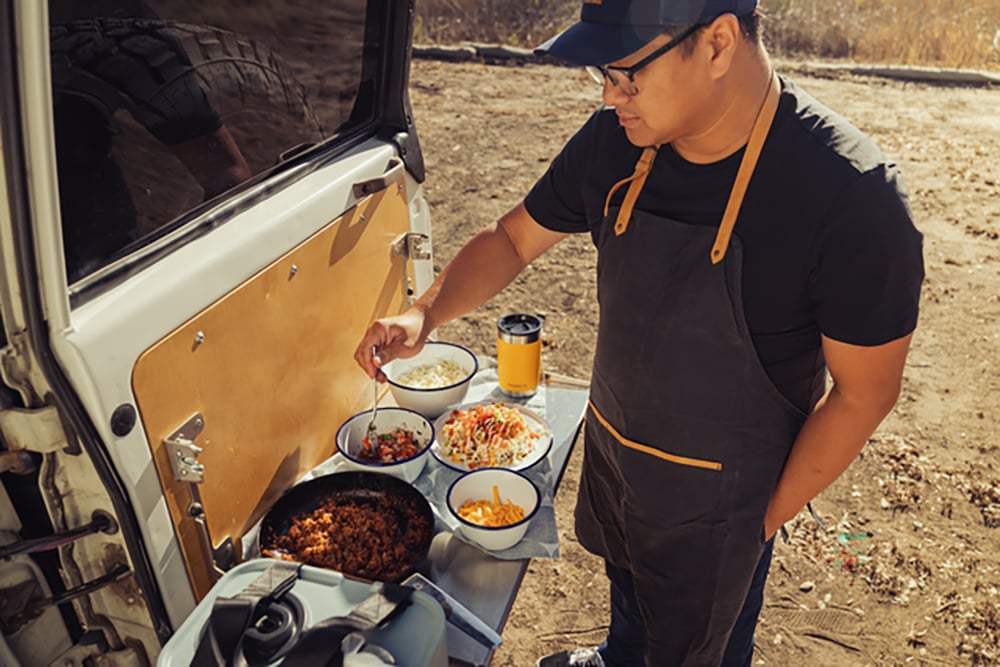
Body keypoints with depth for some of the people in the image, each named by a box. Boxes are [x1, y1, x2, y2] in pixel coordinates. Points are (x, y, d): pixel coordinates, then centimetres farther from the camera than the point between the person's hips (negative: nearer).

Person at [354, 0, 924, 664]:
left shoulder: (850, 192, -30)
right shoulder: (616, 140, -14)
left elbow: (864, 392, -19)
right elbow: (513, 238, -1)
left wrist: (769, 516, -11)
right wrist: (424, 315, -16)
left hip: (717, 497, -5)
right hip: (611, 448, 5)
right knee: (626, 585, 34)